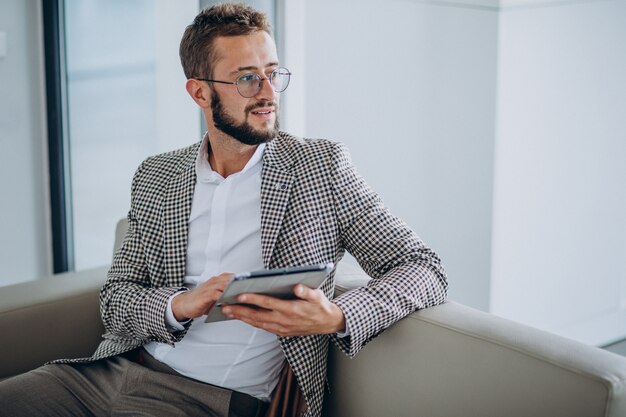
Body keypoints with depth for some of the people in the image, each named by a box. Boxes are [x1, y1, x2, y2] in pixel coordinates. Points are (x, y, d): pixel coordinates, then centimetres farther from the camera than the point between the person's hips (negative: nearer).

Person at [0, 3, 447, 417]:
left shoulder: (322, 165, 0)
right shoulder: (156, 178, 10)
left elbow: (425, 269, -2)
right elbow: (115, 298, 10)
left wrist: (338, 318, -22)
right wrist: (178, 305, -13)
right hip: (123, 365, 4)